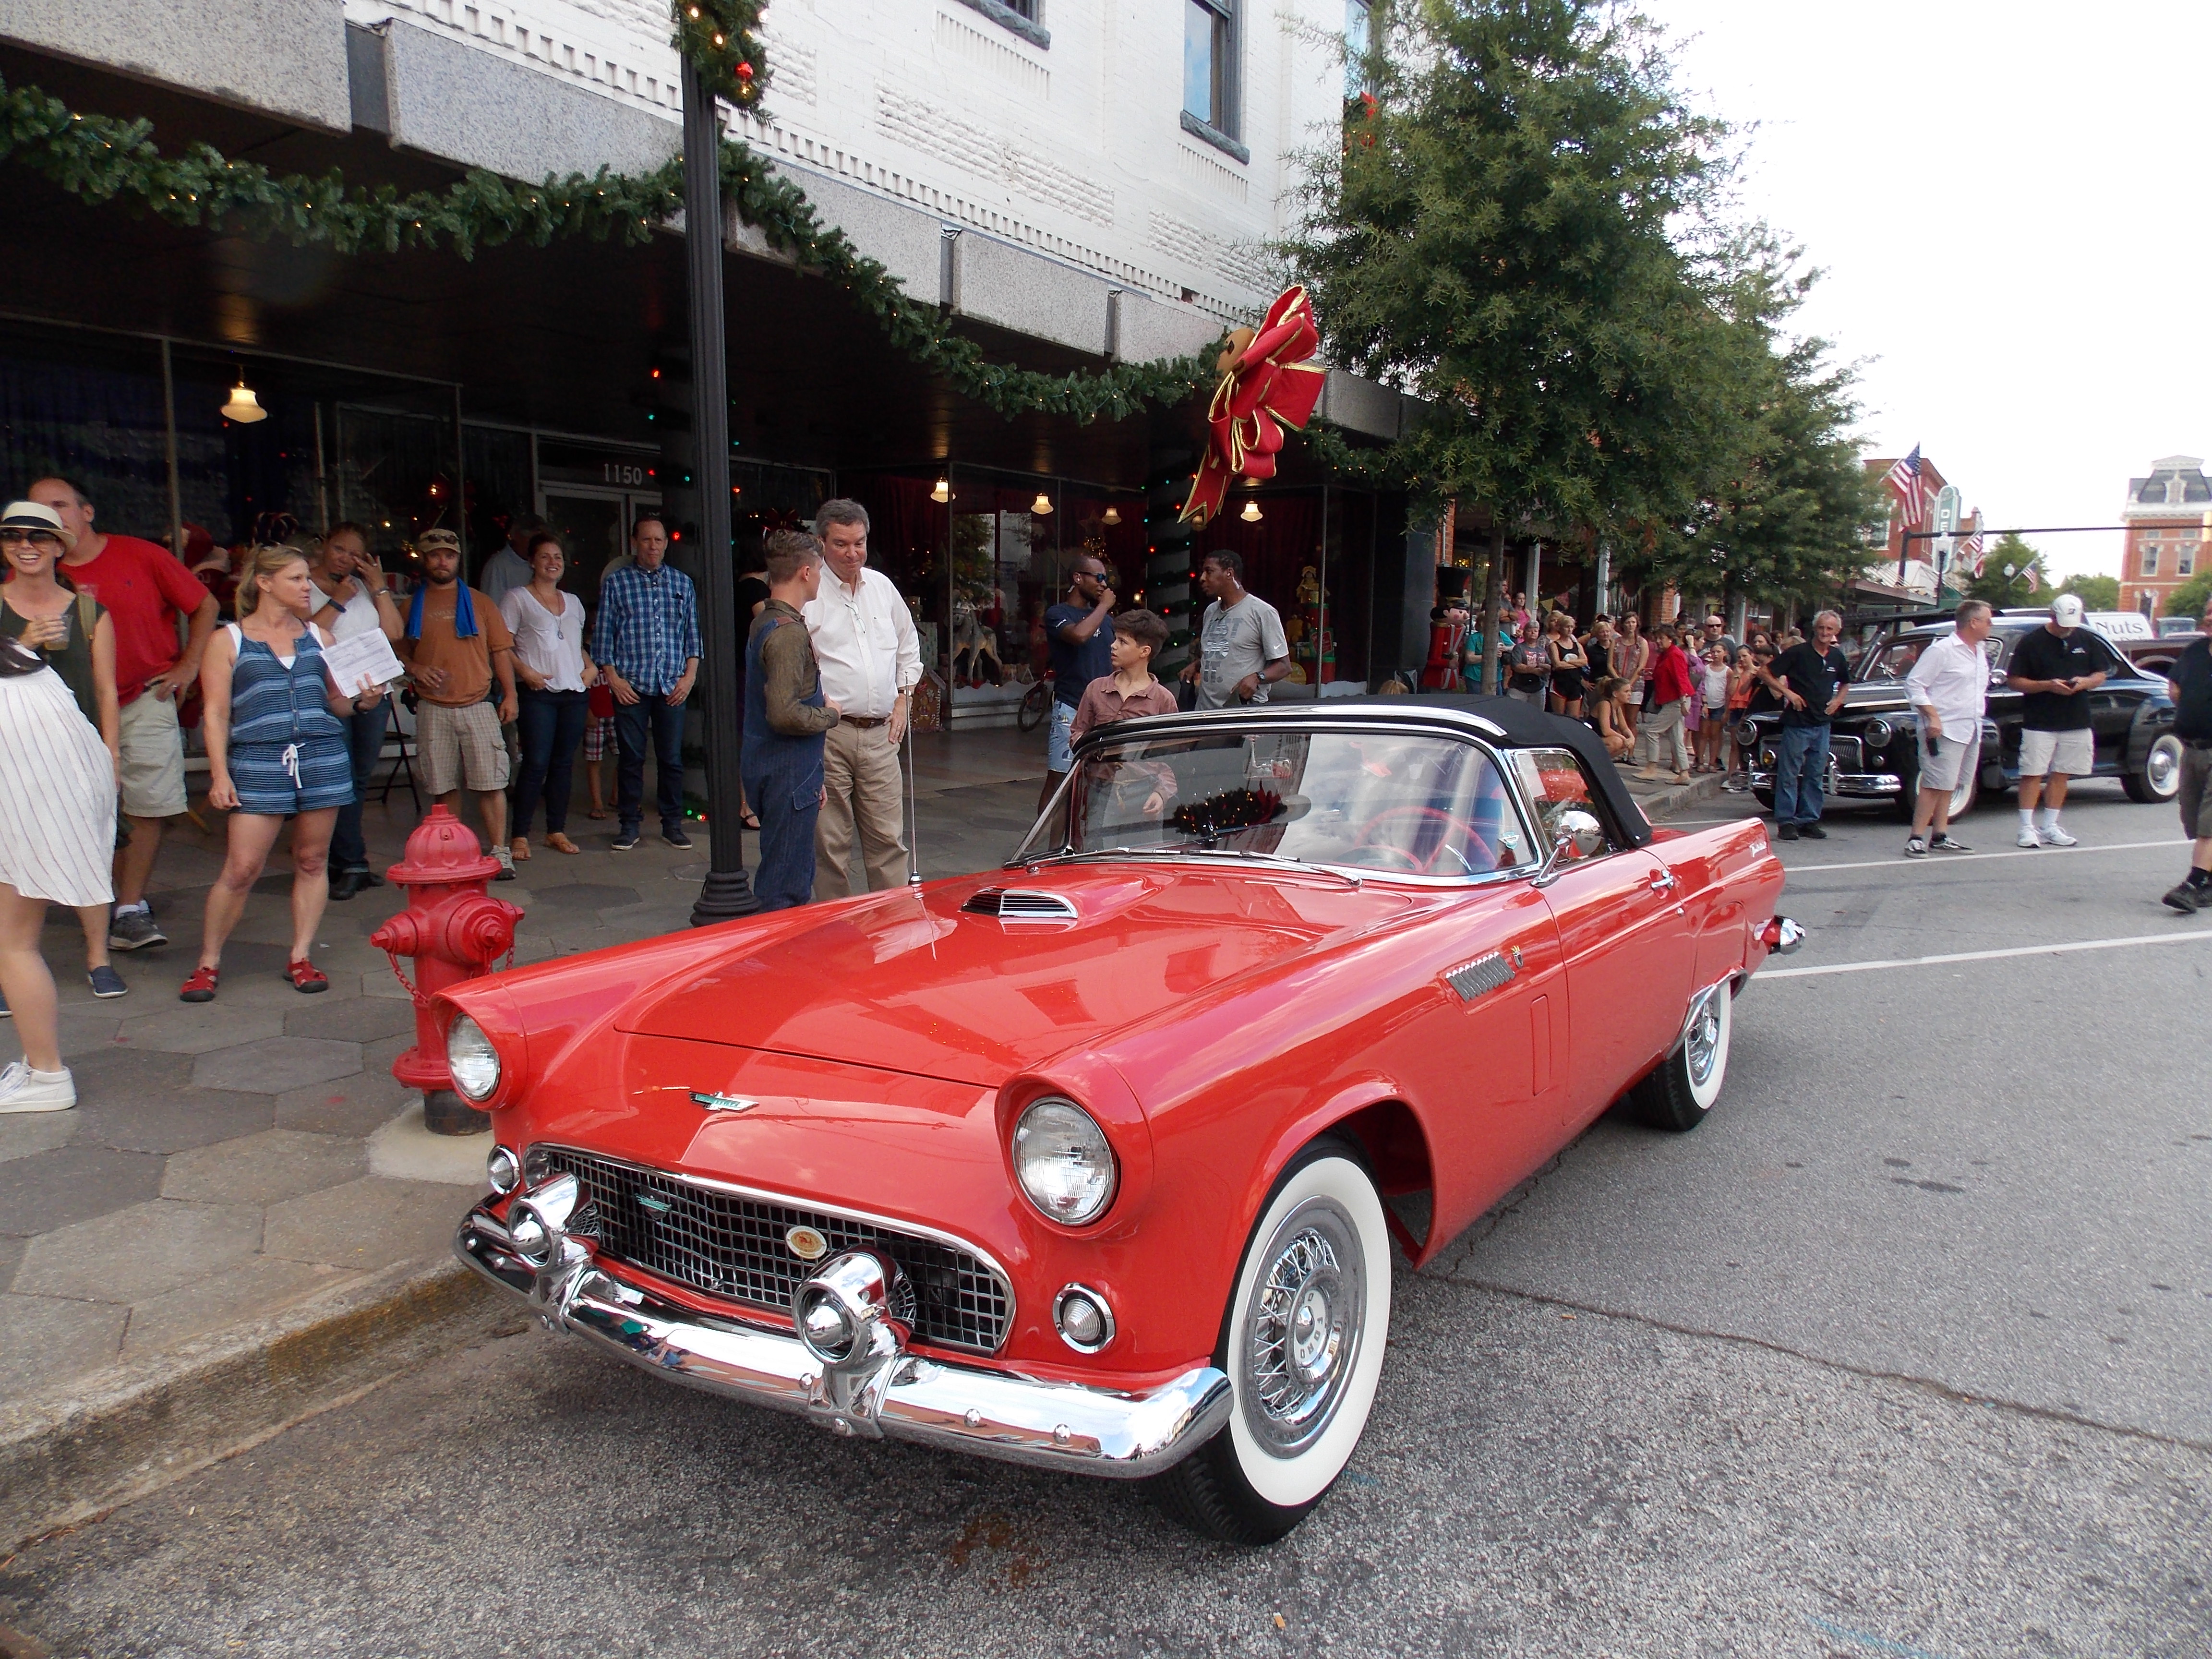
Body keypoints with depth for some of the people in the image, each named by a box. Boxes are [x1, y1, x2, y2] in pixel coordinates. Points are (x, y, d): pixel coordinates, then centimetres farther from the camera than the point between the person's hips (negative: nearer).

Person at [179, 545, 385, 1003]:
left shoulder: (318, 637, 15)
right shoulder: (229, 640, 6)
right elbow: (216, 714, 2)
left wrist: (362, 699, -4)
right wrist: (219, 773, -7)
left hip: (323, 758, 3)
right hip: (257, 762, -3)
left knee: (312, 861, 5)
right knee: (241, 868, -6)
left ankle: (301, 958, 15)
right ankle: (208, 963, 8)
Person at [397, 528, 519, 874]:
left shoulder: (480, 602, 10)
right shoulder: (413, 606, 12)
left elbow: (501, 650, 9)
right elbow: (399, 651, 16)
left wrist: (509, 694, 0)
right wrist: (415, 669, -6)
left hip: (477, 706, -1)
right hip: (433, 710, 1)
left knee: (491, 783, -6)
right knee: (442, 788, 4)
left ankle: (500, 853, -2)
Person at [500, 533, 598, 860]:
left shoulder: (573, 602, 20)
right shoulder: (518, 598, 3)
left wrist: (591, 666, 10)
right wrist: (525, 671, -17)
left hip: (574, 692, 5)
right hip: (538, 693, -5)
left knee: (564, 762, 7)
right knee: (536, 763, -10)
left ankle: (557, 831, 14)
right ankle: (519, 835, -3)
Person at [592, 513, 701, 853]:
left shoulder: (682, 583, 11)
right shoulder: (615, 581, 5)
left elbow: (692, 634, 12)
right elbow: (603, 634, 4)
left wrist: (689, 676, 2)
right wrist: (613, 677, -4)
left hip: (672, 686, 2)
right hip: (630, 685, -1)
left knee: (672, 758, 4)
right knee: (630, 757, 2)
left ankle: (673, 824, 13)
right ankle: (629, 824, 11)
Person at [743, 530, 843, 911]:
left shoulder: (764, 622, 13)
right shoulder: (789, 632, -19)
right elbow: (785, 714, -28)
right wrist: (830, 714, -9)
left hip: (770, 768, 10)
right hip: (789, 775, -10)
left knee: (795, 875, 19)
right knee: (785, 892, -4)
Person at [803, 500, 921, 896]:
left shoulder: (882, 587, 13)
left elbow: (909, 645, 26)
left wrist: (903, 698, 18)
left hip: (880, 734, 5)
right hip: (828, 734, -5)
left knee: (888, 837, 7)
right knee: (830, 841, 2)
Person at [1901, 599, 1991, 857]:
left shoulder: (1979, 653, 16)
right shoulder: (1941, 650, -10)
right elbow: (1914, 685, -13)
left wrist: (1978, 717, 17)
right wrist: (1933, 717, -19)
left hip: (1971, 731, 8)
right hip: (1945, 730, -8)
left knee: (1948, 786, 12)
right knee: (1935, 786, -10)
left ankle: (1940, 838, 17)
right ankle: (1916, 839, -7)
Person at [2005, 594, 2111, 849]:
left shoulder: (2087, 641, 10)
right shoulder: (2031, 642, -4)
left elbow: (2101, 674, 16)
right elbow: (2013, 681, -5)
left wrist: (2086, 682, -7)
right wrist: (2047, 685, -18)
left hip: (2076, 722, 5)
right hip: (2039, 722, -4)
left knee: (2061, 774, 9)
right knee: (2033, 774, -5)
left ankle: (2049, 827, 16)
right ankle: (2027, 827, -1)